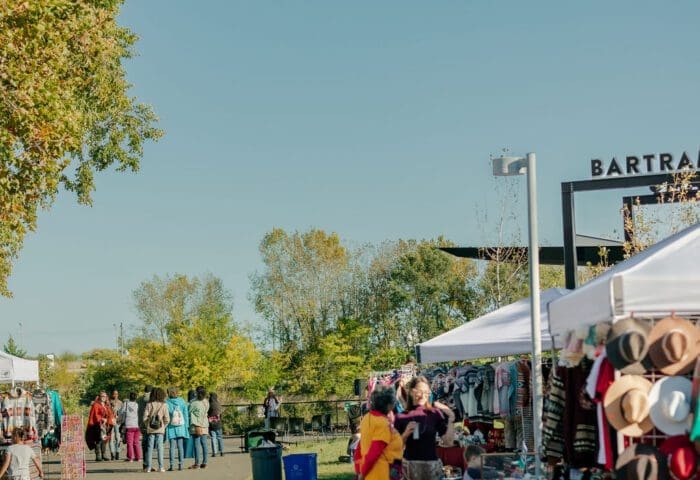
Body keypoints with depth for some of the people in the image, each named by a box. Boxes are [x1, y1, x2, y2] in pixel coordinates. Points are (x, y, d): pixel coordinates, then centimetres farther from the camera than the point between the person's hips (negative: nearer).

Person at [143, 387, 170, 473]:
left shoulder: (149, 405, -2)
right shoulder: (163, 405, -4)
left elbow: (145, 418, -4)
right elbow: (167, 419, -5)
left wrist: (147, 425, 11)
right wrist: (163, 426, 9)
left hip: (150, 429, 1)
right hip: (160, 430, -1)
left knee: (150, 447, 5)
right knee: (160, 447, 3)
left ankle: (148, 467, 5)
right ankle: (161, 467, 1)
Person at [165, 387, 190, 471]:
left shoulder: (166, 403, -7)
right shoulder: (182, 401, 1)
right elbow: (186, 414, 4)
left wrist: (164, 426, 3)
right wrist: (187, 426, 10)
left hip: (171, 427, -2)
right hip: (181, 427, 2)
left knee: (172, 447, 1)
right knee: (180, 446, 6)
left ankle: (172, 465, -3)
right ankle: (180, 464, 6)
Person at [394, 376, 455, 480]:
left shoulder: (435, 414, 1)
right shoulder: (402, 417, 0)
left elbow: (448, 441, -2)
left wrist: (450, 419, -10)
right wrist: (406, 434, -13)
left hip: (431, 464, 0)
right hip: (410, 464, 0)